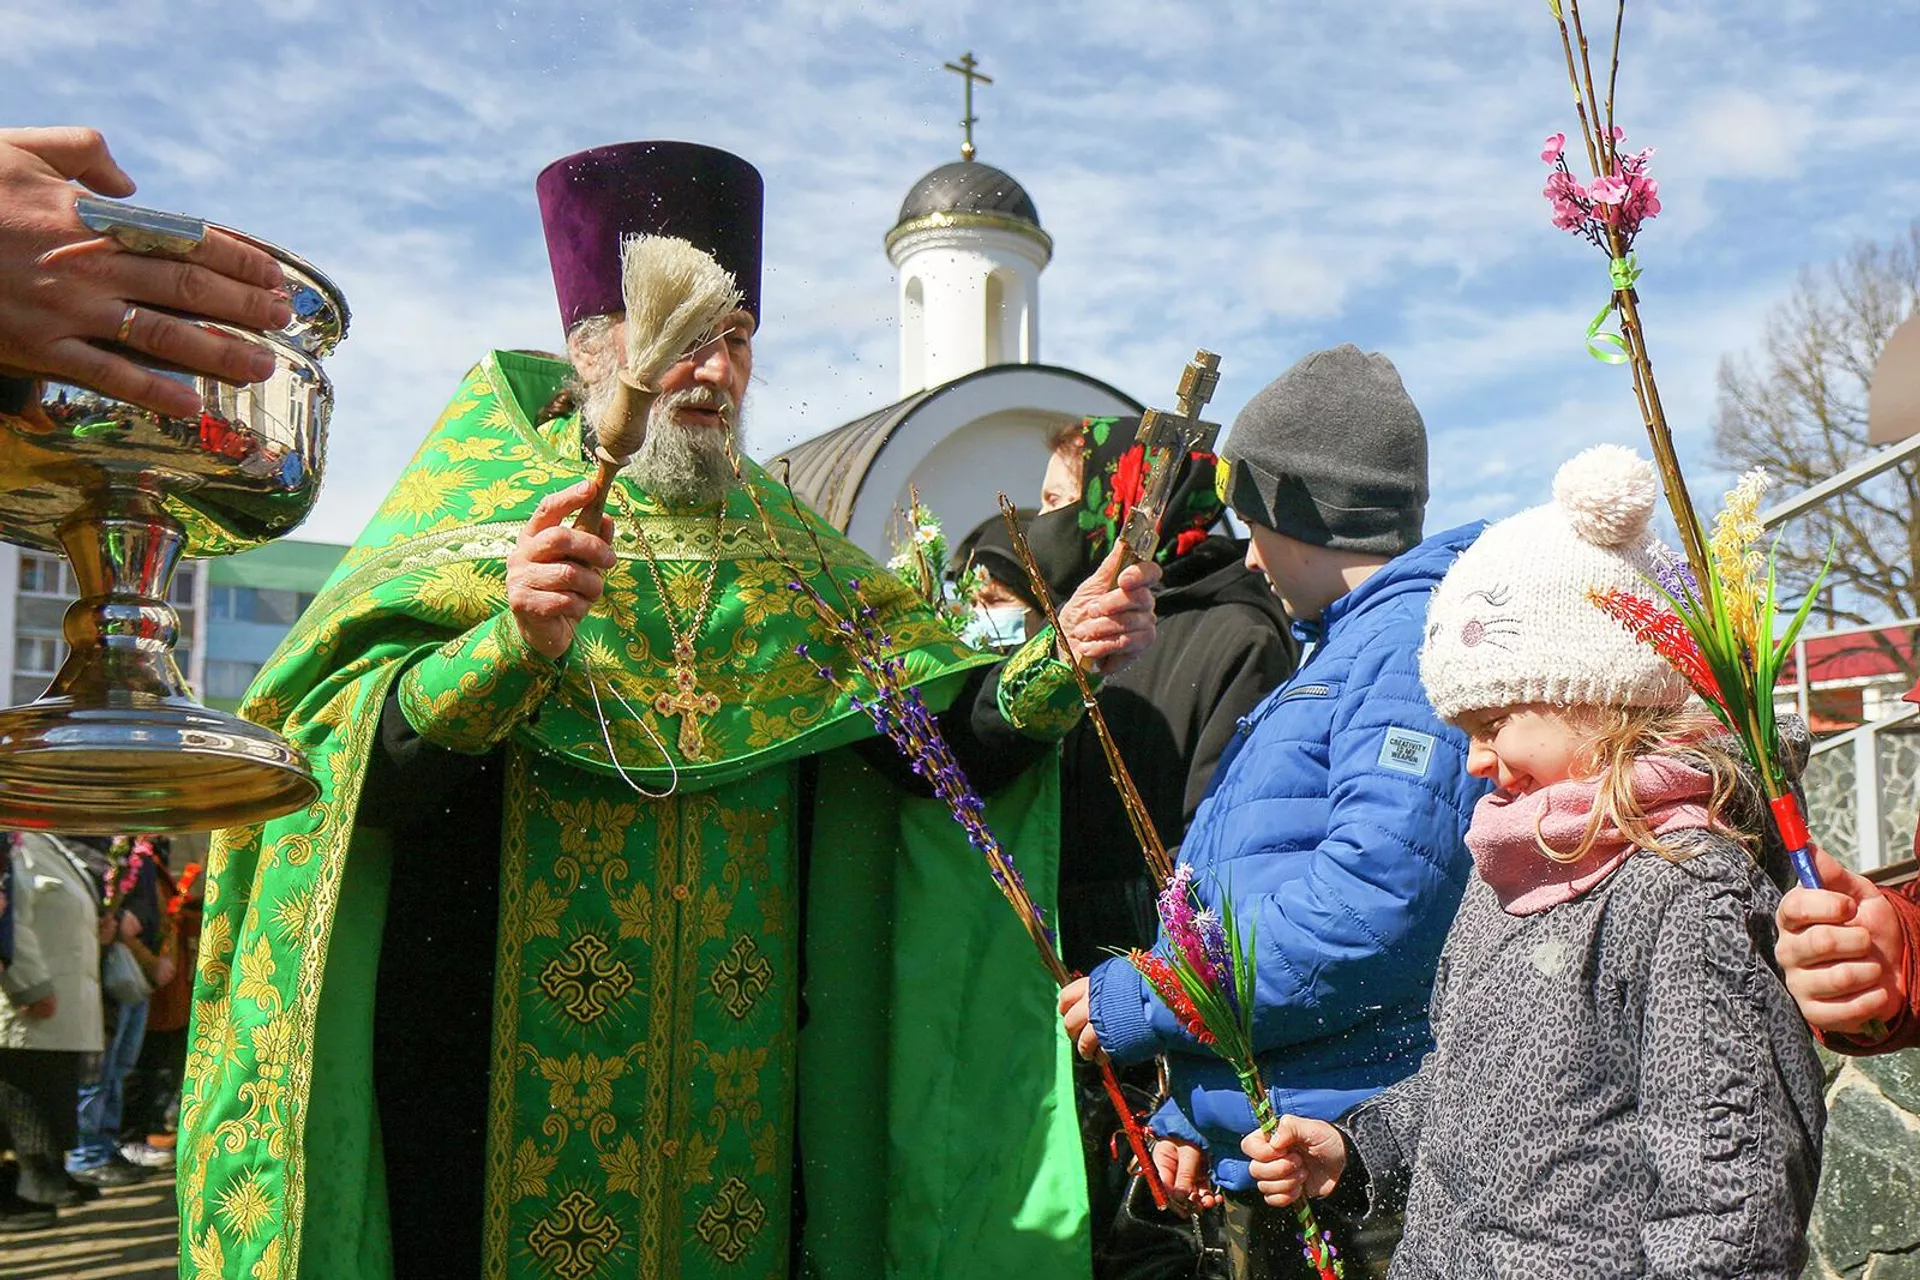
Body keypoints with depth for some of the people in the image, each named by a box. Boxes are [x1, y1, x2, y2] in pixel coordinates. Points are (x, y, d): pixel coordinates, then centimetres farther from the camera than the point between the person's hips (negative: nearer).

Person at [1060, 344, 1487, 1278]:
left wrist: (1140, 1001, -17)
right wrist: (1189, 1110, 13)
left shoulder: (1419, 639, -14)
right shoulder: (1328, 653, 19)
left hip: (1352, 1173, -9)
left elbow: (1373, 906, -26)